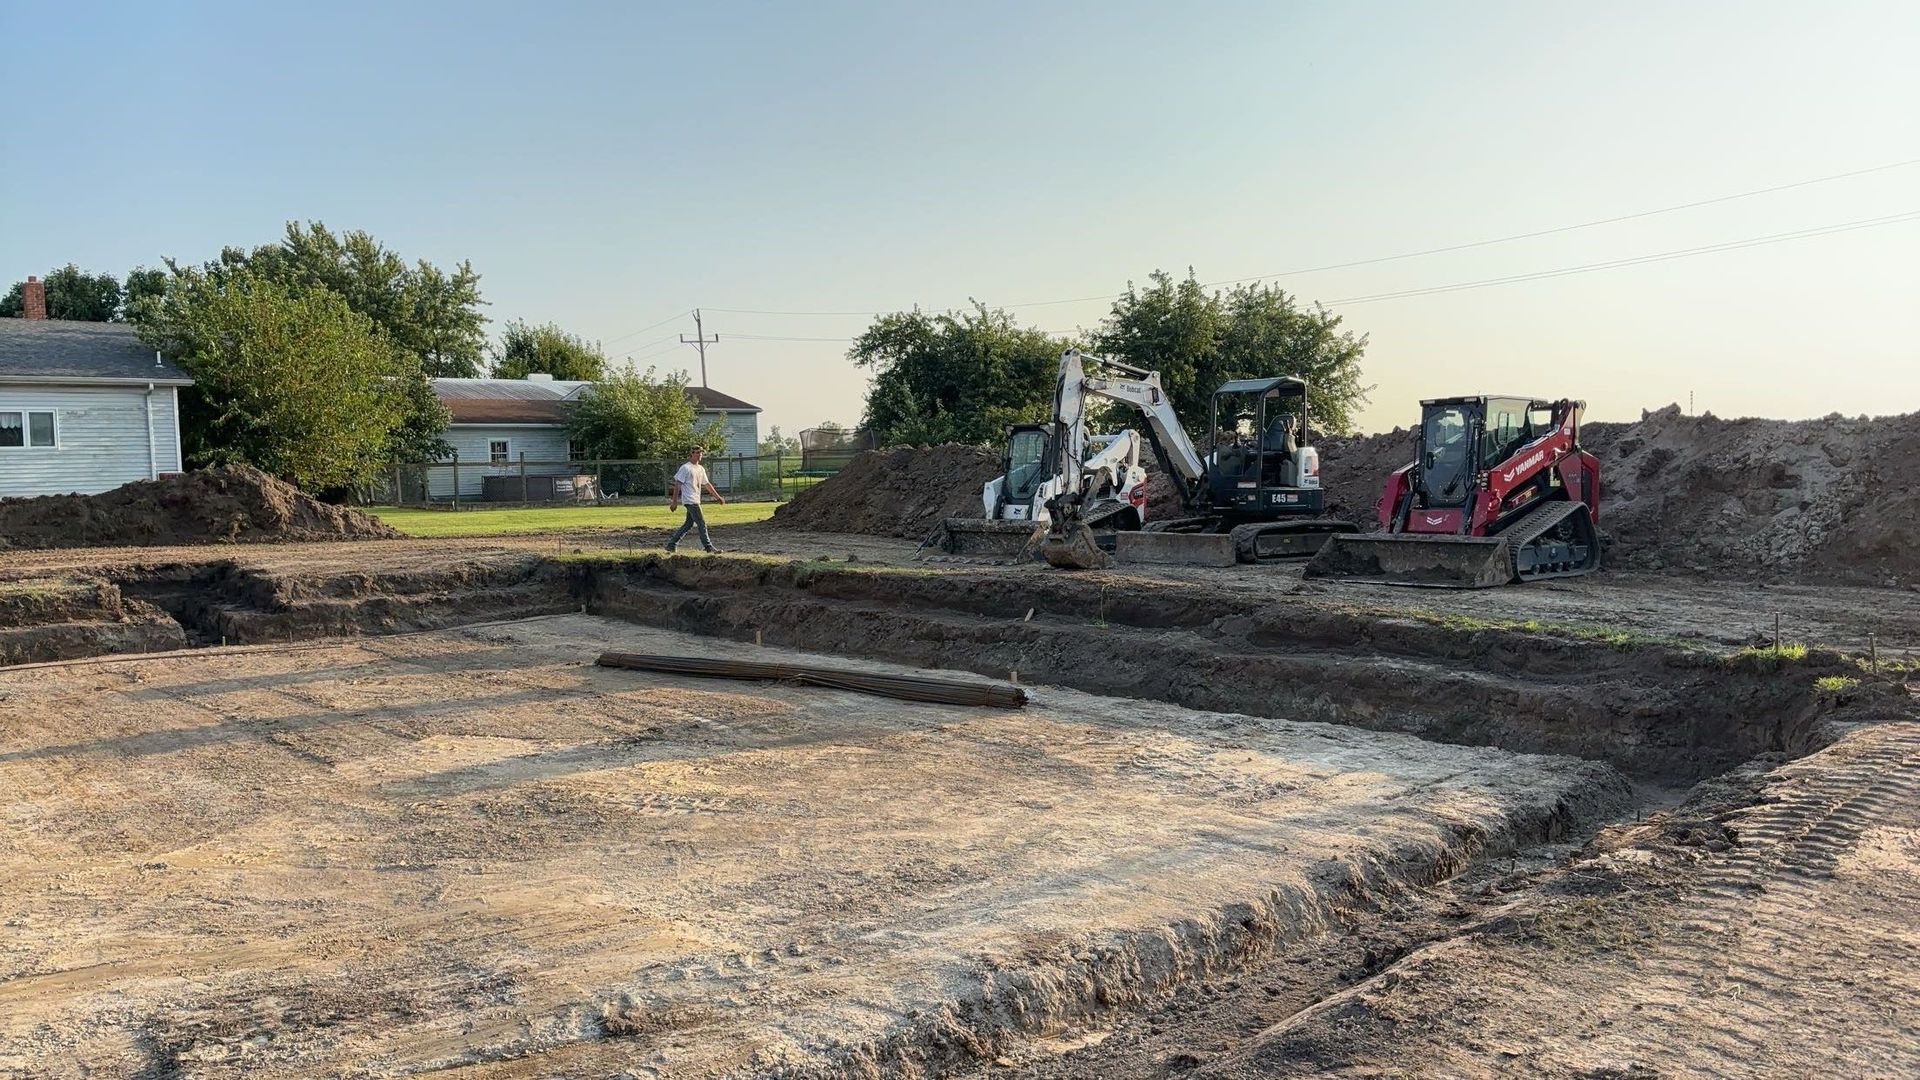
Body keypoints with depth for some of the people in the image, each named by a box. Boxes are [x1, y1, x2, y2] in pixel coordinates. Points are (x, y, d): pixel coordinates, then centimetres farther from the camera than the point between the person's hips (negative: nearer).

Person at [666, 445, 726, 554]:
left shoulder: (701, 469, 16)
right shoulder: (685, 468, -9)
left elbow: (707, 484, 23)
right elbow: (677, 484, -11)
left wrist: (718, 497, 20)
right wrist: (674, 501, -16)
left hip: (696, 500, 9)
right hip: (690, 500, -9)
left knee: (689, 524, 12)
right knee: (701, 523, -8)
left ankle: (671, 544, 18)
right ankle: (708, 547, -4)